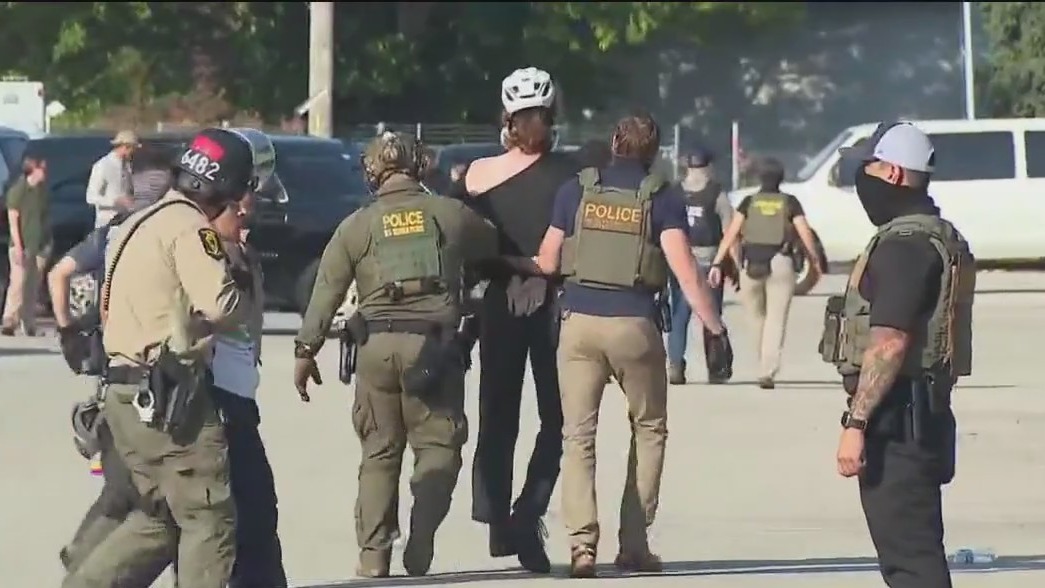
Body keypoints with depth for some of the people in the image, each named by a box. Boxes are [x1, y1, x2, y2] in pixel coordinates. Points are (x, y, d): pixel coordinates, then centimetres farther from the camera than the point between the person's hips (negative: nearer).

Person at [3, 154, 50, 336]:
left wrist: (48, 244, 12)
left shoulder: (44, 191, 10)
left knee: (34, 287, 7)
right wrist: (18, 246, -16)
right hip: (22, 246, -6)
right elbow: (13, 220, -10)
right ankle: (9, 323, -13)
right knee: (18, 283, -12)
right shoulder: (17, 190, -8)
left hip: (40, 246, 6)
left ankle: (29, 325, 11)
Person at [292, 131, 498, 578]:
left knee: (379, 453, 11)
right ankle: (421, 543, -9)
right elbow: (494, 246, 17)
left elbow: (326, 291, 3)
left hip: (376, 346, 1)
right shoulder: (451, 215, 3)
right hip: (434, 344, -1)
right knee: (437, 446, 6)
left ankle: (373, 554, 8)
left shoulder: (357, 226, 4)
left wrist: (306, 349, 7)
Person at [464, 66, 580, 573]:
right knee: (556, 417, 7)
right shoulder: (570, 174, -8)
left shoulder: (480, 174, -4)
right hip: (555, 302, -2)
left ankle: (496, 521, 6)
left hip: (500, 303, 2)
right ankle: (527, 517, -10)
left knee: (497, 417, 11)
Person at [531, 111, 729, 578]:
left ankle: (582, 540, -13)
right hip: (635, 325, -1)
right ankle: (634, 545, 13)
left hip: (579, 322, 1)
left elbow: (546, 263, 9)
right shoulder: (662, 197, 1)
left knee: (577, 434, 5)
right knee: (649, 430, 17)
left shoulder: (577, 190, 7)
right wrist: (716, 328, -7)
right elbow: (685, 272, -9)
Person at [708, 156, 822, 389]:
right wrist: (814, 259, 17)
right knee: (776, 320, -1)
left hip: (751, 265, 1)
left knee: (757, 318, 17)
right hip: (780, 264, -1)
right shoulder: (790, 203, 4)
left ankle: (765, 368, 27)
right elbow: (806, 234, 1)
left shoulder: (749, 203, 5)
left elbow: (731, 234, -3)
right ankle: (768, 372, -13)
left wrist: (717, 263, -4)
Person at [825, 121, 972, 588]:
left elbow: (889, 343, -23)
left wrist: (855, 423, -23)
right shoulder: (939, 238, 18)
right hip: (923, 413, 11)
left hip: (897, 421, -11)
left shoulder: (904, 244, -16)